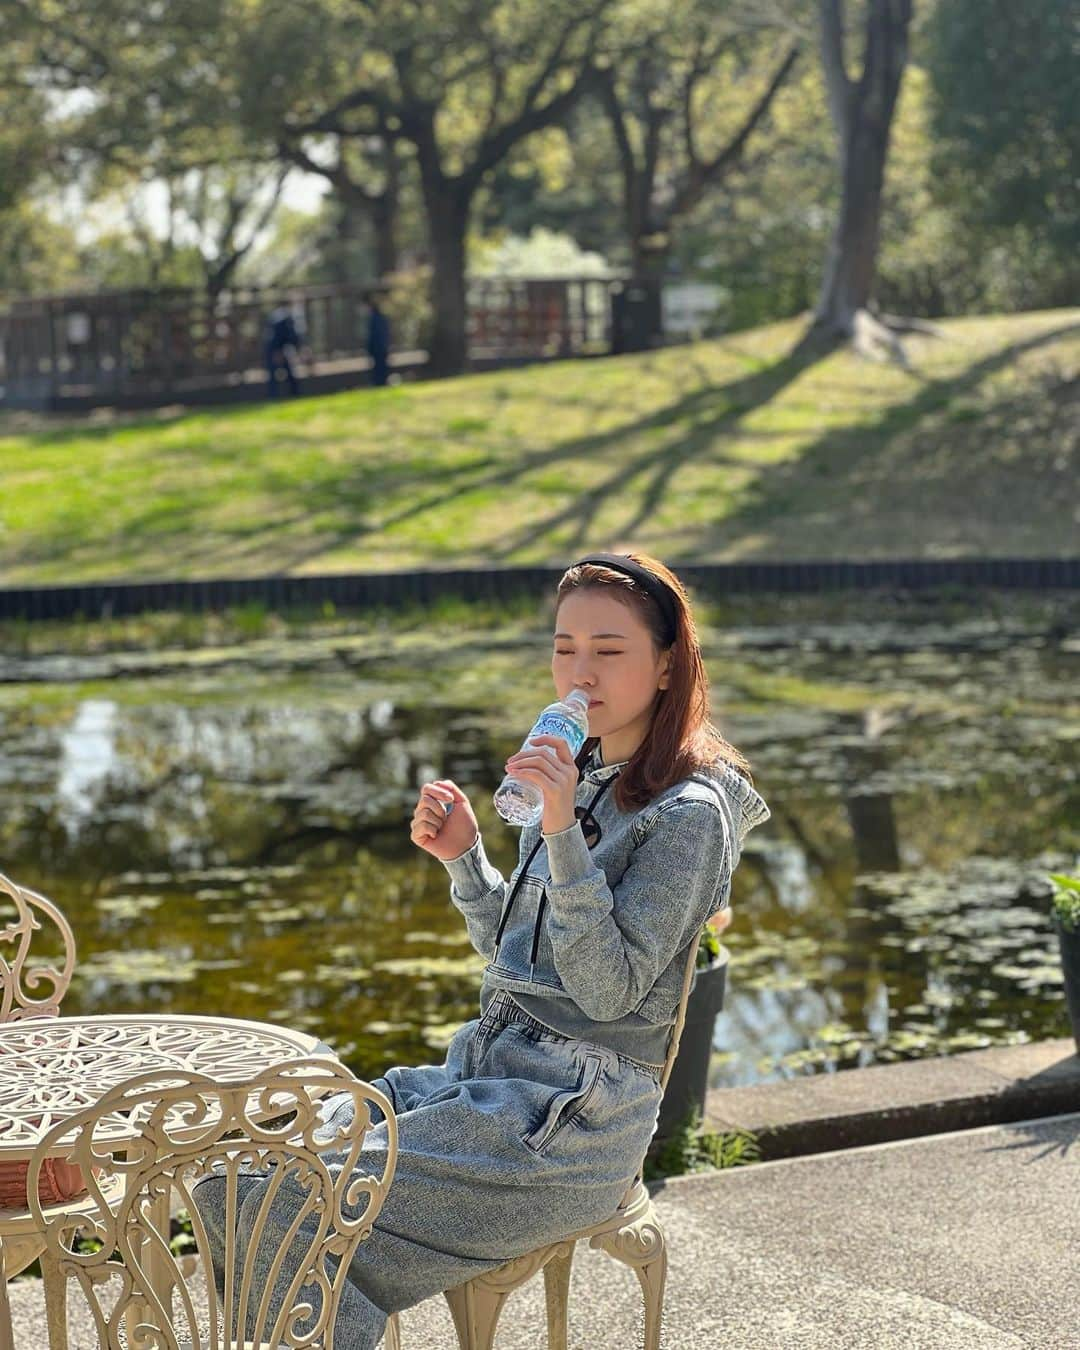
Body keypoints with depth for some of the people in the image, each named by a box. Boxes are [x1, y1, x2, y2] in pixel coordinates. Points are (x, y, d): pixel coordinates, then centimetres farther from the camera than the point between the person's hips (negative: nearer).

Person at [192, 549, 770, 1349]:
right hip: (486, 1073, 8)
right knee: (244, 1179, -4)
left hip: (568, 1118, -8)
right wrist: (464, 857, 2)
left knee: (280, 1210, -18)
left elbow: (606, 990, -19)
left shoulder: (687, 815, -12)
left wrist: (563, 835, -26)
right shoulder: (581, 778, 13)